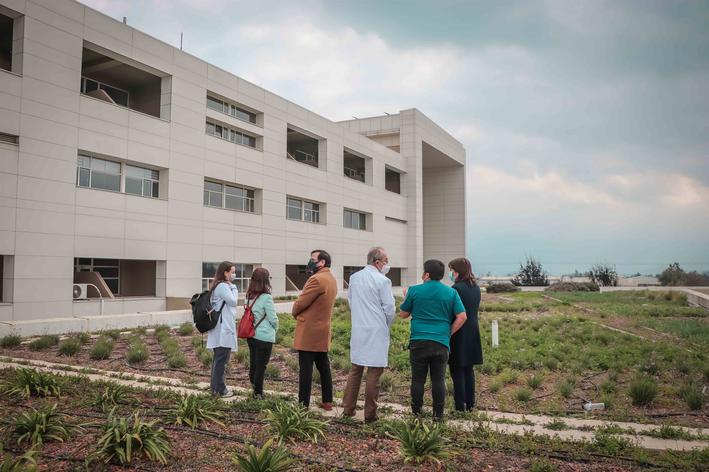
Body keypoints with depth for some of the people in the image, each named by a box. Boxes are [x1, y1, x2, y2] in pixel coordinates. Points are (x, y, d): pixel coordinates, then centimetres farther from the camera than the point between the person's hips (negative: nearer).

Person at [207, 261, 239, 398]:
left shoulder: (219, 286, 16)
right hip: (224, 329, -11)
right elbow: (233, 301, -16)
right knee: (222, 359, -5)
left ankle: (215, 386, 25)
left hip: (220, 328, 11)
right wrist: (233, 288, -7)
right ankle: (220, 390, 0)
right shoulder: (223, 286, -16)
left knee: (218, 358, 16)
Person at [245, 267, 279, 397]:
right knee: (261, 366, 4)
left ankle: (253, 387, 28)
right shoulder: (266, 298, -18)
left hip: (251, 335, 6)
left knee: (253, 364, 16)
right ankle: (258, 393, 12)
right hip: (265, 337, -6)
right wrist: (275, 328, 10)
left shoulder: (249, 297, 3)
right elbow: (273, 318, -13)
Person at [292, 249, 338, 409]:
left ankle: (303, 405, 1)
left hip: (308, 332, -9)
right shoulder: (331, 279, 13)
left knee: (305, 370, -4)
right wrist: (301, 312, 8)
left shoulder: (317, 279, -18)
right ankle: (327, 401, 20)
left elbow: (301, 303, -16)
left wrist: (295, 312, 4)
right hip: (323, 332, 9)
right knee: (323, 367, 14)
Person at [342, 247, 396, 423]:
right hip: (377, 331, -6)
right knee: (374, 373, 2)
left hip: (358, 331, 6)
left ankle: (348, 408, 21)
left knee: (355, 370, 16)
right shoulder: (383, 281, -13)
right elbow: (390, 309, -10)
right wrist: (386, 326, 8)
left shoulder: (354, 278, 6)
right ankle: (369, 414, 8)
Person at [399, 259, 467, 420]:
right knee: (438, 379, 9)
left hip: (418, 341, -1)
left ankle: (416, 412, 15)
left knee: (418, 379, 8)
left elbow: (403, 314, 8)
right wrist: (448, 333, 8)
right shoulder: (451, 293, 3)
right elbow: (462, 317, -2)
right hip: (441, 343, 1)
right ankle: (438, 414, 14)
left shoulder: (414, 290, -2)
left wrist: (406, 299, 25)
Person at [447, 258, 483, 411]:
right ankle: (470, 404, 21)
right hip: (473, 334, 8)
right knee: (469, 369, 15)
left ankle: (460, 406, 3)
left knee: (457, 371, 0)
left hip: (459, 335, -8)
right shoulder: (476, 288, 8)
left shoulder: (457, 288, -16)